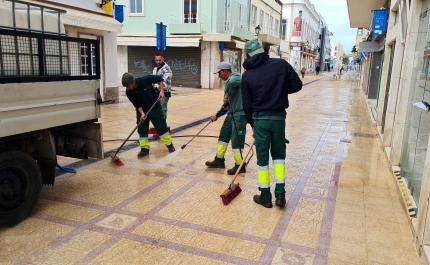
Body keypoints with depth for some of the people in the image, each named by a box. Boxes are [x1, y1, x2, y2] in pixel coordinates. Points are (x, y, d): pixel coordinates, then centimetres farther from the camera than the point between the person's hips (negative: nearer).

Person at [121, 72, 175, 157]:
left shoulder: (145, 79, -29)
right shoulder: (128, 92, -20)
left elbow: (159, 78, -13)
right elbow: (136, 104, -13)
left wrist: (161, 91, -23)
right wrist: (142, 113, -29)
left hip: (154, 107, -2)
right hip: (141, 109, 2)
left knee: (161, 126, 1)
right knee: (141, 128, -2)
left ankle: (169, 144, 17)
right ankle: (144, 148, 9)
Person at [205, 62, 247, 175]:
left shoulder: (236, 77, -10)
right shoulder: (229, 81, 17)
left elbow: (231, 82, -39)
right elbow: (227, 104, 21)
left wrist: (227, 96, -22)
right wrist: (217, 115, 18)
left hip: (240, 113, -10)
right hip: (232, 113, 10)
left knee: (236, 139, -4)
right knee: (224, 135, 15)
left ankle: (240, 166, 9)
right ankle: (219, 160, 28)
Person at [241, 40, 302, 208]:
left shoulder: (247, 75, -3)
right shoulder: (281, 64, -2)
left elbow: (247, 104, 0)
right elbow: (297, 85, -1)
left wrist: (251, 122, 13)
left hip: (259, 118, -1)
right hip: (279, 116, 1)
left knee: (262, 156, 8)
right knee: (278, 153, 17)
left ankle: (265, 196, 17)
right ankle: (280, 193, 11)